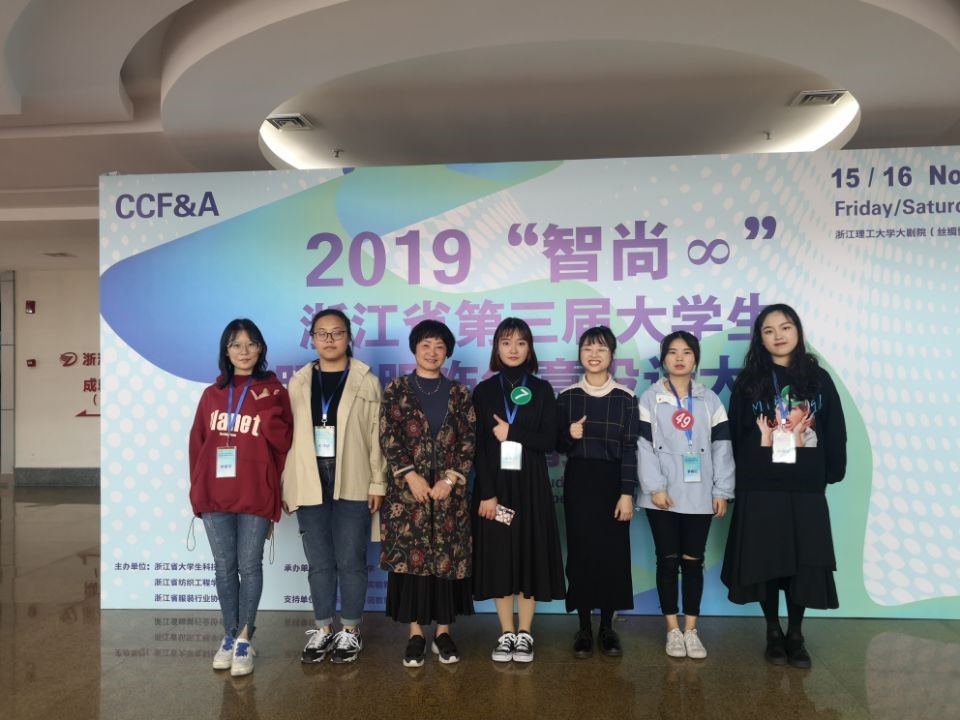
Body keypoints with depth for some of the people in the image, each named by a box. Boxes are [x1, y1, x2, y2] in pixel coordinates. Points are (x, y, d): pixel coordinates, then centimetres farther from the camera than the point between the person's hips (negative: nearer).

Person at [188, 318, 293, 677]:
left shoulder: (273, 391, 0)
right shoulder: (212, 394, 8)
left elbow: (283, 442, -4)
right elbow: (197, 445, 9)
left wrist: (267, 411, -18)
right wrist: (197, 491, 6)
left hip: (255, 496, -3)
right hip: (214, 496, 3)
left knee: (249, 566, 4)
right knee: (224, 566, 11)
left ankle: (245, 640, 16)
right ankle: (229, 635, 25)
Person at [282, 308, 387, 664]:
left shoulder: (366, 382, 0)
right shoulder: (299, 382, 7)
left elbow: (377, 435, -2)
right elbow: (289, 435, 6)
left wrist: (378, 483, -5)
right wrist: (286, 485, 3)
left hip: (352, 485, -2)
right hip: (310, 485, 3)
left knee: (350, 560, 5)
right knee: (319, 561, 11)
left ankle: (350, 630, 21)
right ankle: (323, 628, 26)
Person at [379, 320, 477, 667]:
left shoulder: (459, 393, 7)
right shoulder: (396, 390, 4)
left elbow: (470, 440, 2)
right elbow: (387, 438, -2)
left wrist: (450, 479, -9)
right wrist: (411, 475, -12)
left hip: (449, 490, 1)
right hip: (407, 488, -1)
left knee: (448, 558, 4)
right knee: (409, 556, 2)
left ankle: (443, 632, 18)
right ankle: (416, 634, 13)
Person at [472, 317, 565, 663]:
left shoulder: (542, 390, 3)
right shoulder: (484, 391, 3)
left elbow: (549, 441, -3)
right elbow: (478, 446, -3)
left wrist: (512, 433, -14)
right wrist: (487, 492, -10)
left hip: (531, 484, 0)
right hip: (494, 483, 0)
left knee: (530, 555, 4)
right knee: (498, 556, 4)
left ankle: (524, 634, 17)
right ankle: (506, 633, 18)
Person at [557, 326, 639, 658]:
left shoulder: (626, 397, -1)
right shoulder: (567, 396, 3)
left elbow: (630, 448, -3)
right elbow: (557, 444, 7)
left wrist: (627, 493, -9)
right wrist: (570, 435, -15)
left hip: (612, 481, 0)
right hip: (578, 482, 1)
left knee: (613, 553, 3)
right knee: (580, 552, 3)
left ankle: (607, 627, 18)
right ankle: (584, 628, 15)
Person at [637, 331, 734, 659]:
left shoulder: (710, 400, 9)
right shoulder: (650, 399, 2)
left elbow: (721, 447, 6)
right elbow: (644, 446, -4)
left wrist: (722, 490, 0)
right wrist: (654, 487, -13)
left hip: (699, 495, 2)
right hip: (664, 495, -1)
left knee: (693, 561, 7)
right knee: (667, 561, 5)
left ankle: (691, 630, 17)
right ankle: (673, 629, 16)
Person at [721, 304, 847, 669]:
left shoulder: (818, 378, 6)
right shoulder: (748, 382, 3)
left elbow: (835, 432, 6)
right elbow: (734, 435, 3)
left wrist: (832, 471, -1)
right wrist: (743, 475, -2)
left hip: (806, 488, 1)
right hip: (760, 488, -1)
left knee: (804, 561, 4)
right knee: (765, 560, 4)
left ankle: (795, 635, 21)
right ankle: (773, 633, 20)